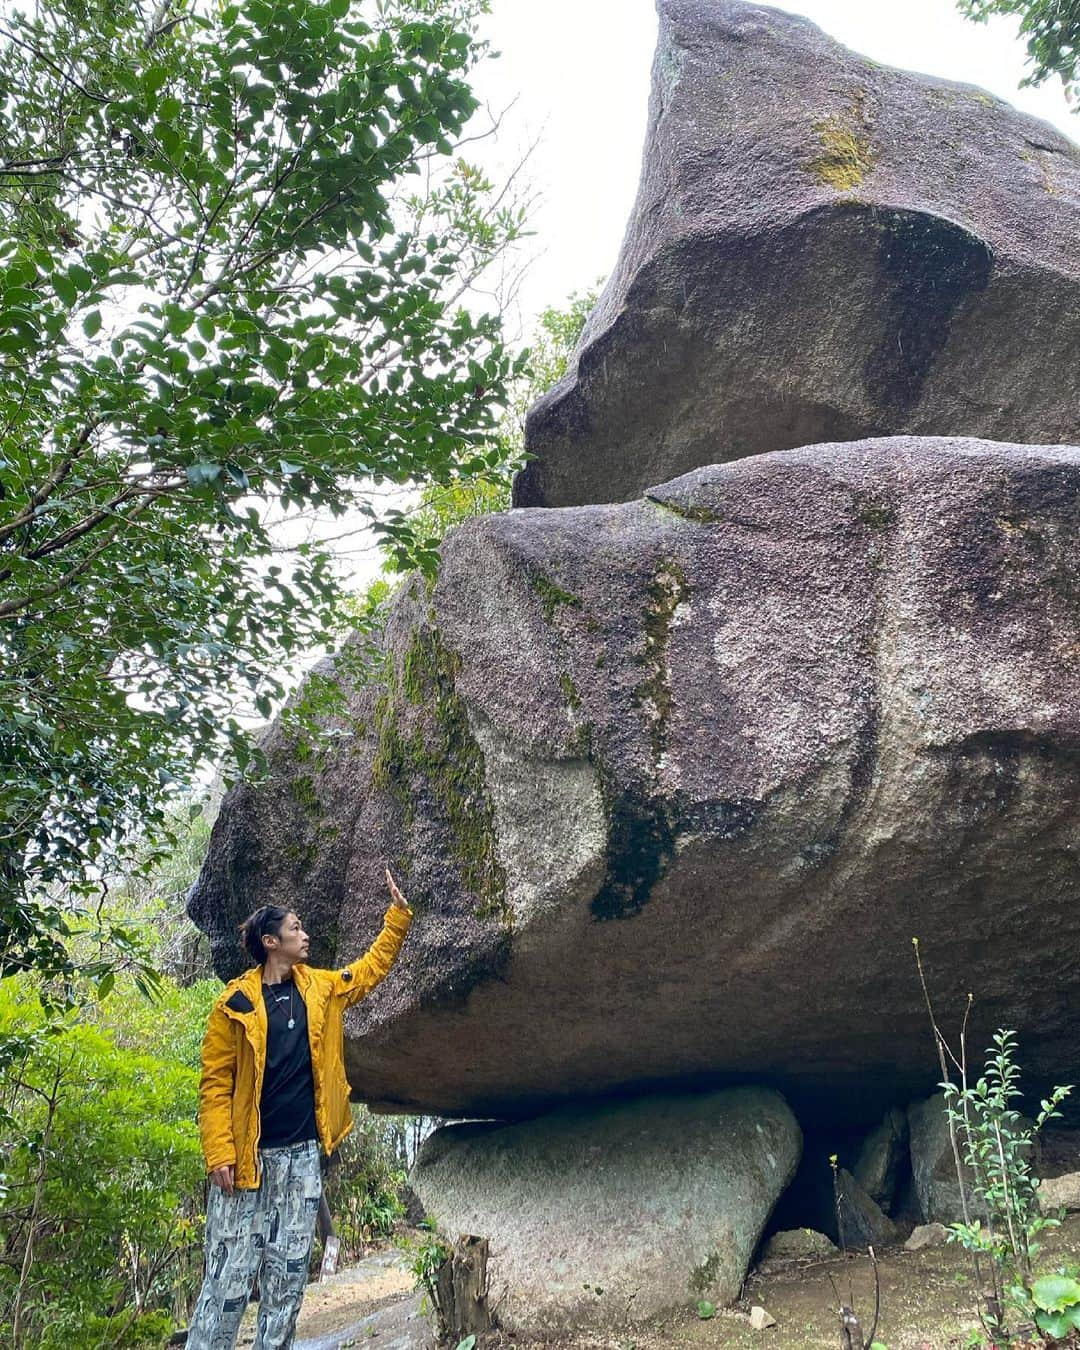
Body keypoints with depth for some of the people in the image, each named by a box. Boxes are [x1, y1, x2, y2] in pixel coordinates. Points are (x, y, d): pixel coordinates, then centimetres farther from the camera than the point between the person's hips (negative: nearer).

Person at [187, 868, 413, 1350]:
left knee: (289, 1274, 8)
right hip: (249, 1154, -5)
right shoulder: (235, 1003, -8)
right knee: (229, 1273, -3)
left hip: (303, 1155, 5)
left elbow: (372, 966, 21)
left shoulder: (321, 988, 8)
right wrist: (219, 1154, -14)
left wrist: (398, 912, 17)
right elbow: (215, 1083, -8)